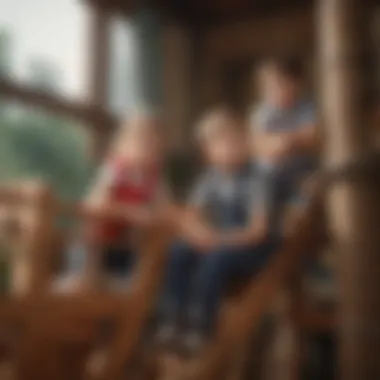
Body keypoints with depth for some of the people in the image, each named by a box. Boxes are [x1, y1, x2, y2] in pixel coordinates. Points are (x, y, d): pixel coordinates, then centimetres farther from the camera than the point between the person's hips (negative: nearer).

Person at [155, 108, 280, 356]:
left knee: (217, 258, -35)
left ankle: (200, 328, -27)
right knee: (179, 251, -21)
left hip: (251, 247, -5)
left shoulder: (255, 181, -13)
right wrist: (201, 233, -24)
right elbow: (190, 219, -1)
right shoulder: (210, 179, 3)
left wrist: (221, 240, -31)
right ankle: (173, 321, -18)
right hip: (215, 243, 5)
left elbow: (258, 229, -20)